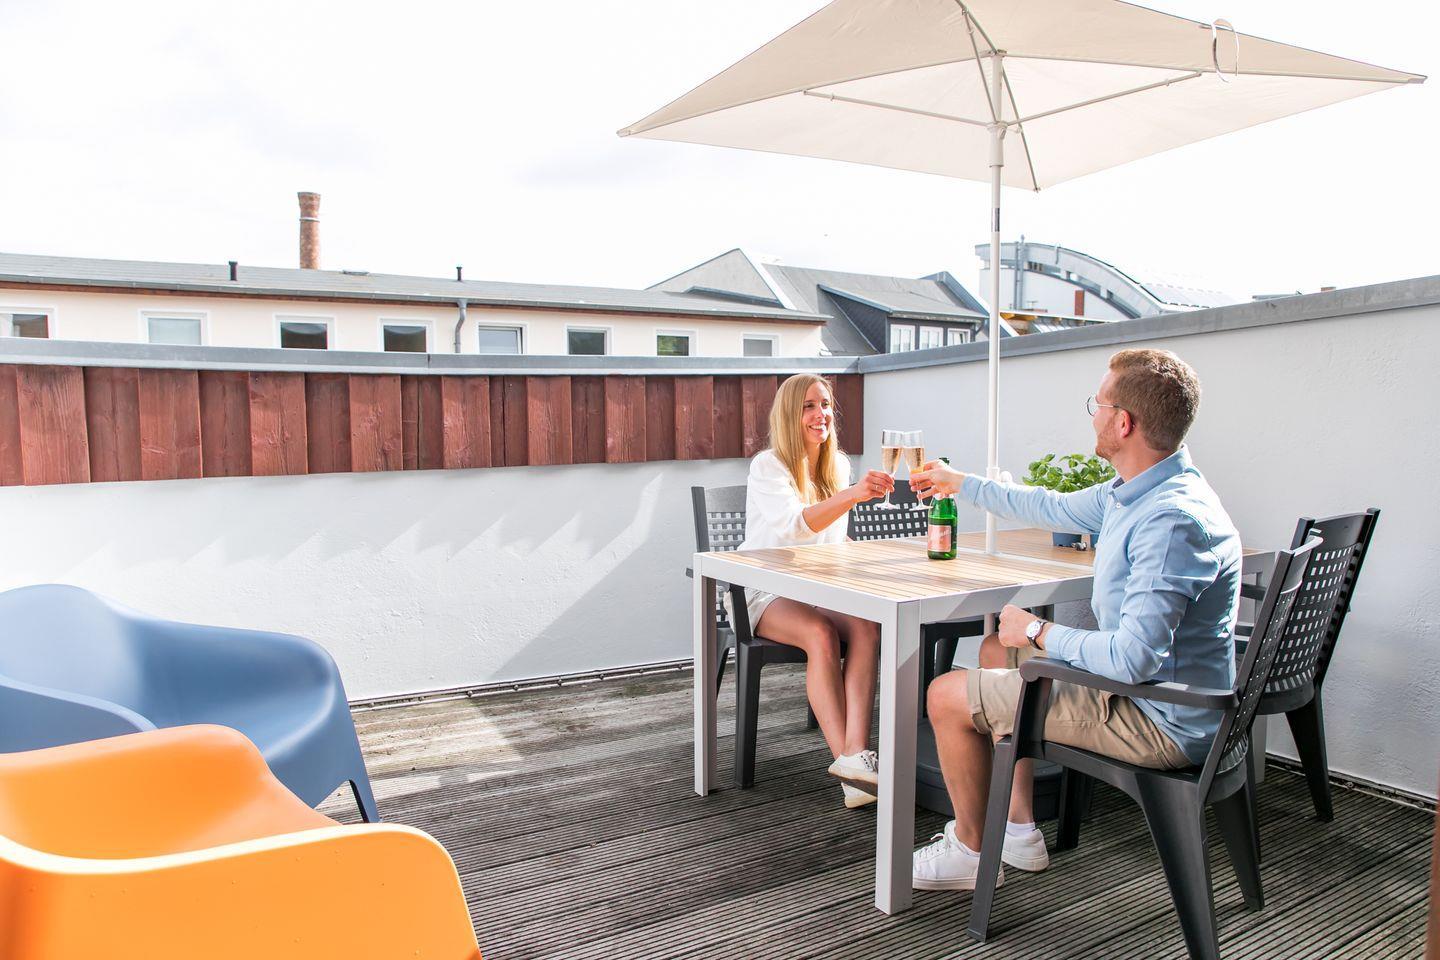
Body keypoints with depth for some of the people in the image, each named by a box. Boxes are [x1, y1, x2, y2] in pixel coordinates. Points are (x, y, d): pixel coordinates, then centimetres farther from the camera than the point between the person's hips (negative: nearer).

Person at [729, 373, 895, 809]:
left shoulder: (838, 464, 9)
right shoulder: (768, 466, -12)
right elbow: (795, 524, -32)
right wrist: (853, 494, -46)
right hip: (761, 590, -5)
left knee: (866, 627, -28)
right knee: (821, 634, -35)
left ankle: (856, 754, -37)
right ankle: (849, 758, -34)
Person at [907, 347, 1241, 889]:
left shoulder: (1173, 519, -30)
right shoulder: (1134, 491, 2)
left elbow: (1135, 658, -34)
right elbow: (1056, 509, 21)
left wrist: (1039, 633, -17)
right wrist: (961, 484, 30)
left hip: (1160, 723, -10)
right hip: (1136, 683, 10)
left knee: (948, 696, -6)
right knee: (997, 651, 24)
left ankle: (970, 850, 18)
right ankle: (1019, 830, 26)